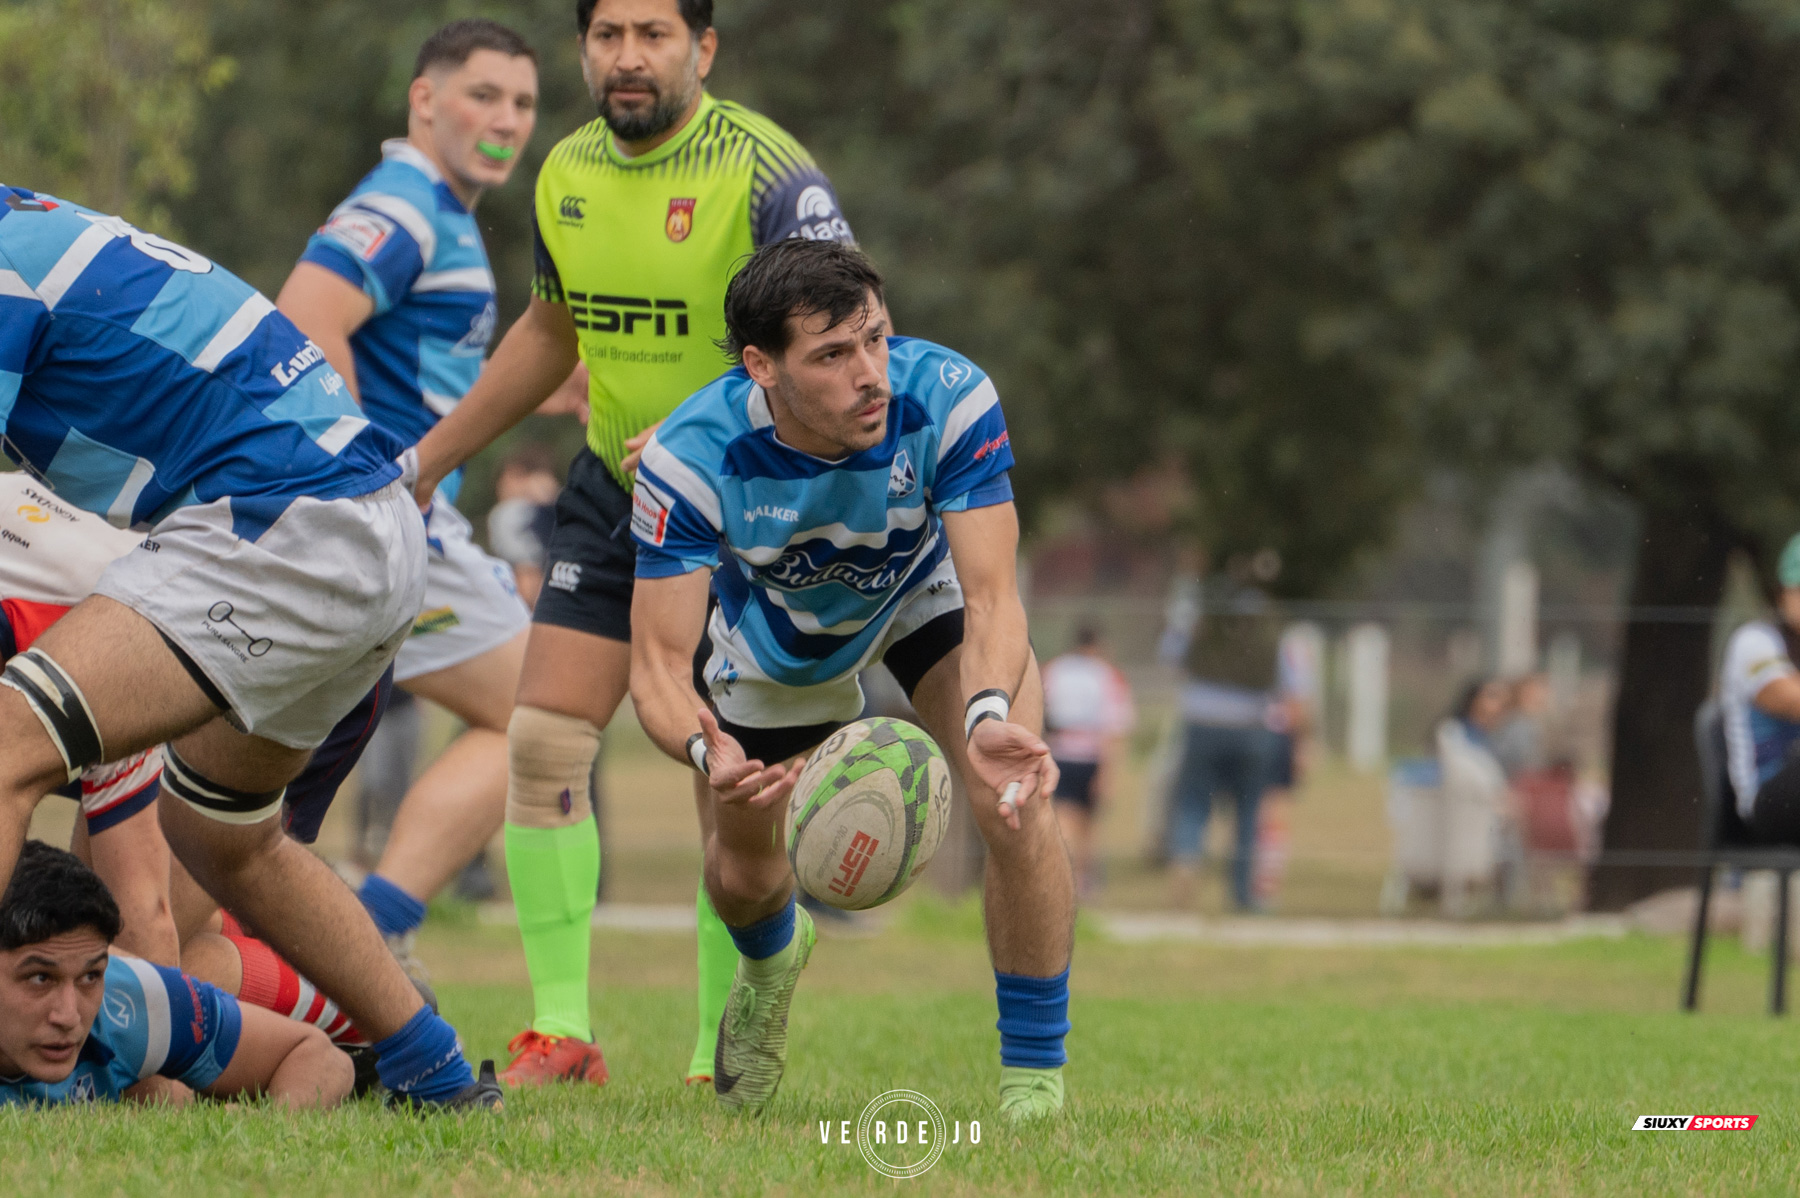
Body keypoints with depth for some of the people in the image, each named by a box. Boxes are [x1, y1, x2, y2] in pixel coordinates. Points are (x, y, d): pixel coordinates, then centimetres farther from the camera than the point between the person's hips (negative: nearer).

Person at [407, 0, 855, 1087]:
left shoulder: (769, 175, -18)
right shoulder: (568, 174, 4)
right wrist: (427, 462, 23)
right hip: (614, 496, 6)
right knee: (543, 741, -5)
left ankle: (719, 1065, 2)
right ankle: (561, 1034, 2)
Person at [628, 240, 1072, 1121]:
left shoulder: (948, 402, -39)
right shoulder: (690, 461, -38)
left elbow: (990, 600, -40)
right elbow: (659, 665, -37)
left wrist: (988, 716, -61)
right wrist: (709, 752, -60)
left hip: (925, 594, -1)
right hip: (772, 635, 1)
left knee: (1014, 806, -25)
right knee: (743, 879, 12)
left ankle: (1034, 1081, -9)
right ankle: (772, 960, 53)